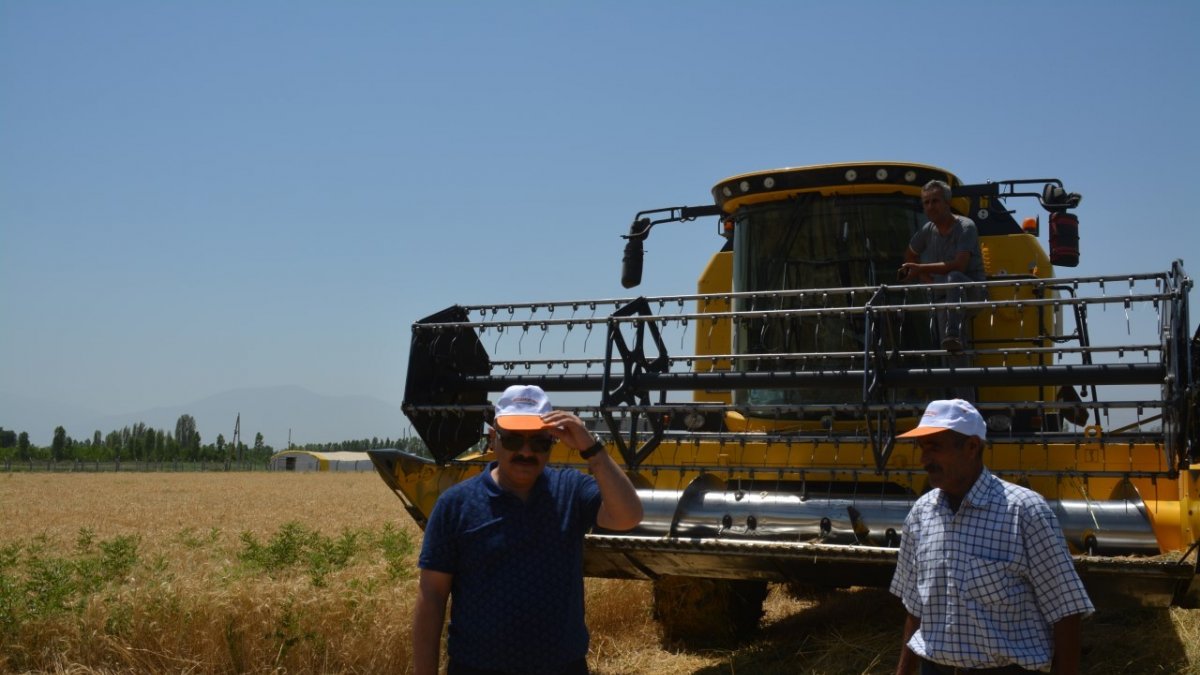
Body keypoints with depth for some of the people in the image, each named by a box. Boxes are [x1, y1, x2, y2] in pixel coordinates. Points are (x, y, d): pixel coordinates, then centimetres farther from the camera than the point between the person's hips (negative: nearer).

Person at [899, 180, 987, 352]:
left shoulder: (965, 227, -14)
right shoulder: (928, 230, 4)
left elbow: (959, 265, -26)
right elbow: (909, 256, 22)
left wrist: (920, 269, -25)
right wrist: (927, 279, 4)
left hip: (972, 292, -6)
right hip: (945, 295, 6)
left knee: (954, 277, -38)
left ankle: (953, 337, -51)